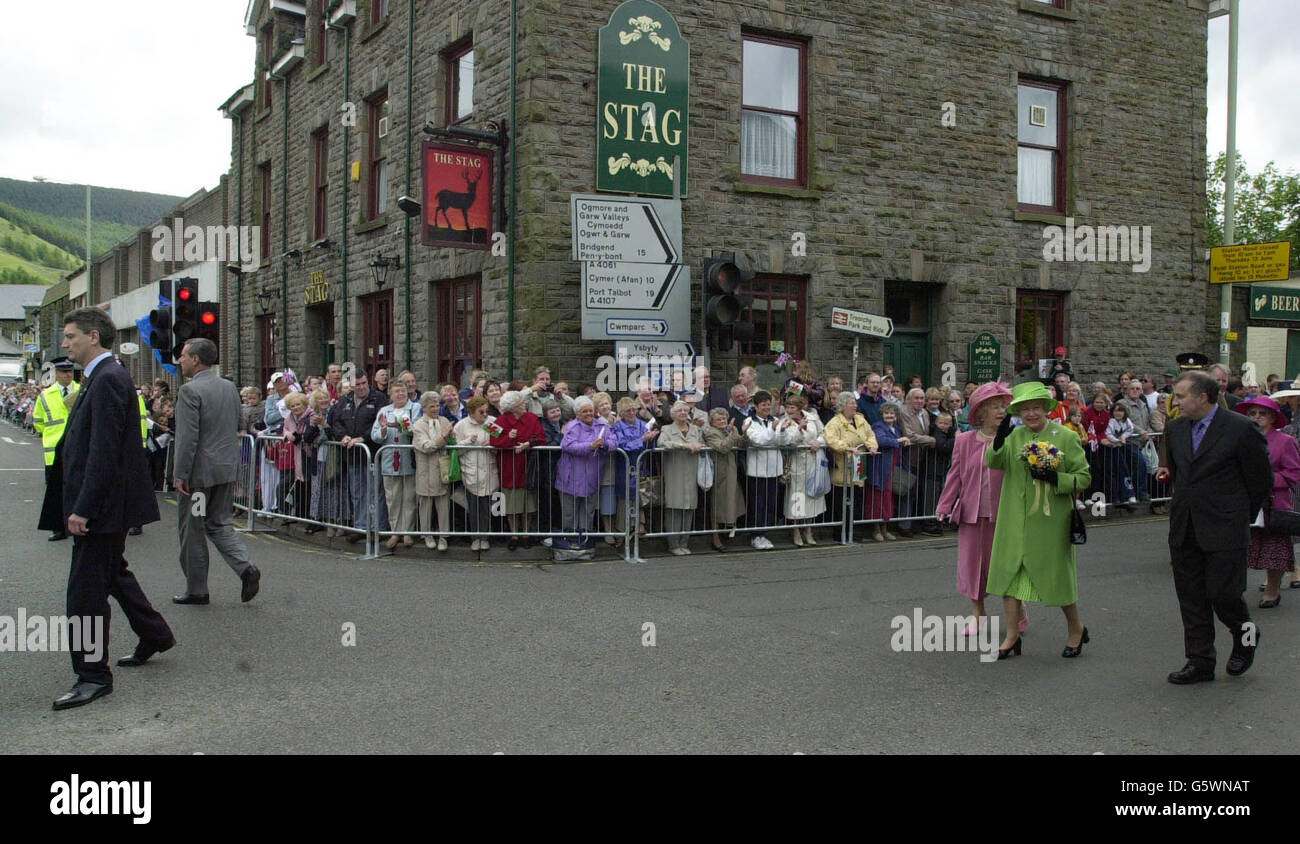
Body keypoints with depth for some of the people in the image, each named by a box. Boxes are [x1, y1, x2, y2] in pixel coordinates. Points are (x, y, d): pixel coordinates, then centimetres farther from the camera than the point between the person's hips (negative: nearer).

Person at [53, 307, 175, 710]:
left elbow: (104, 451, -25)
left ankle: (93, 675, 5)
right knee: (112, 572, 23)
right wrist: (81, 505, 18)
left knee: (85, 589, -4)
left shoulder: (108, 379, -18)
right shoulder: (102, 377, 13)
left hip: (103, 505, -10)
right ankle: (154, 635, 39)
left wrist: (83, 508, -25)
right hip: (104, 505, 10)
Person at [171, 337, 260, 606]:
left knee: (192, 531, 6)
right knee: (220, 524, 16)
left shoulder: (189, 391, -15)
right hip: (227, 469, 7)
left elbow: (187, 438, -20)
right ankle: (246, 568, -3)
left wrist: (180, 475, -16)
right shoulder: (230, 388, 8)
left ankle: (196, 590, 15)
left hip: (199, 472, -7)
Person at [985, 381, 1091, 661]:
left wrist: (1054, 477, -20)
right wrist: (999, 440, -28)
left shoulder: (1066, 437, -4)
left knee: (1057, 576, 6)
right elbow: (993, 463, -10)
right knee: (1009, 573, 3)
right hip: (1015, 522, 3)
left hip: (1050, 522, -3)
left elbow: (1084, 477, -4)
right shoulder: (1015, 436, 5)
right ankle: (1012, 638, 13)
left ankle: (1076, 629, 30)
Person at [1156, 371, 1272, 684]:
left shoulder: (1241, 429, -10)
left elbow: (1262, 479, -2)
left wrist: (1239, 515, 4)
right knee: (1190, 597, 7)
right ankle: (1200, 661, 16)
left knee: (1224, 594, -3)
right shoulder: (1175, 428, 9)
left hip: (1224, 529, -6)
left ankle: (1245, 635, 28)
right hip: (1184, 529, 6)